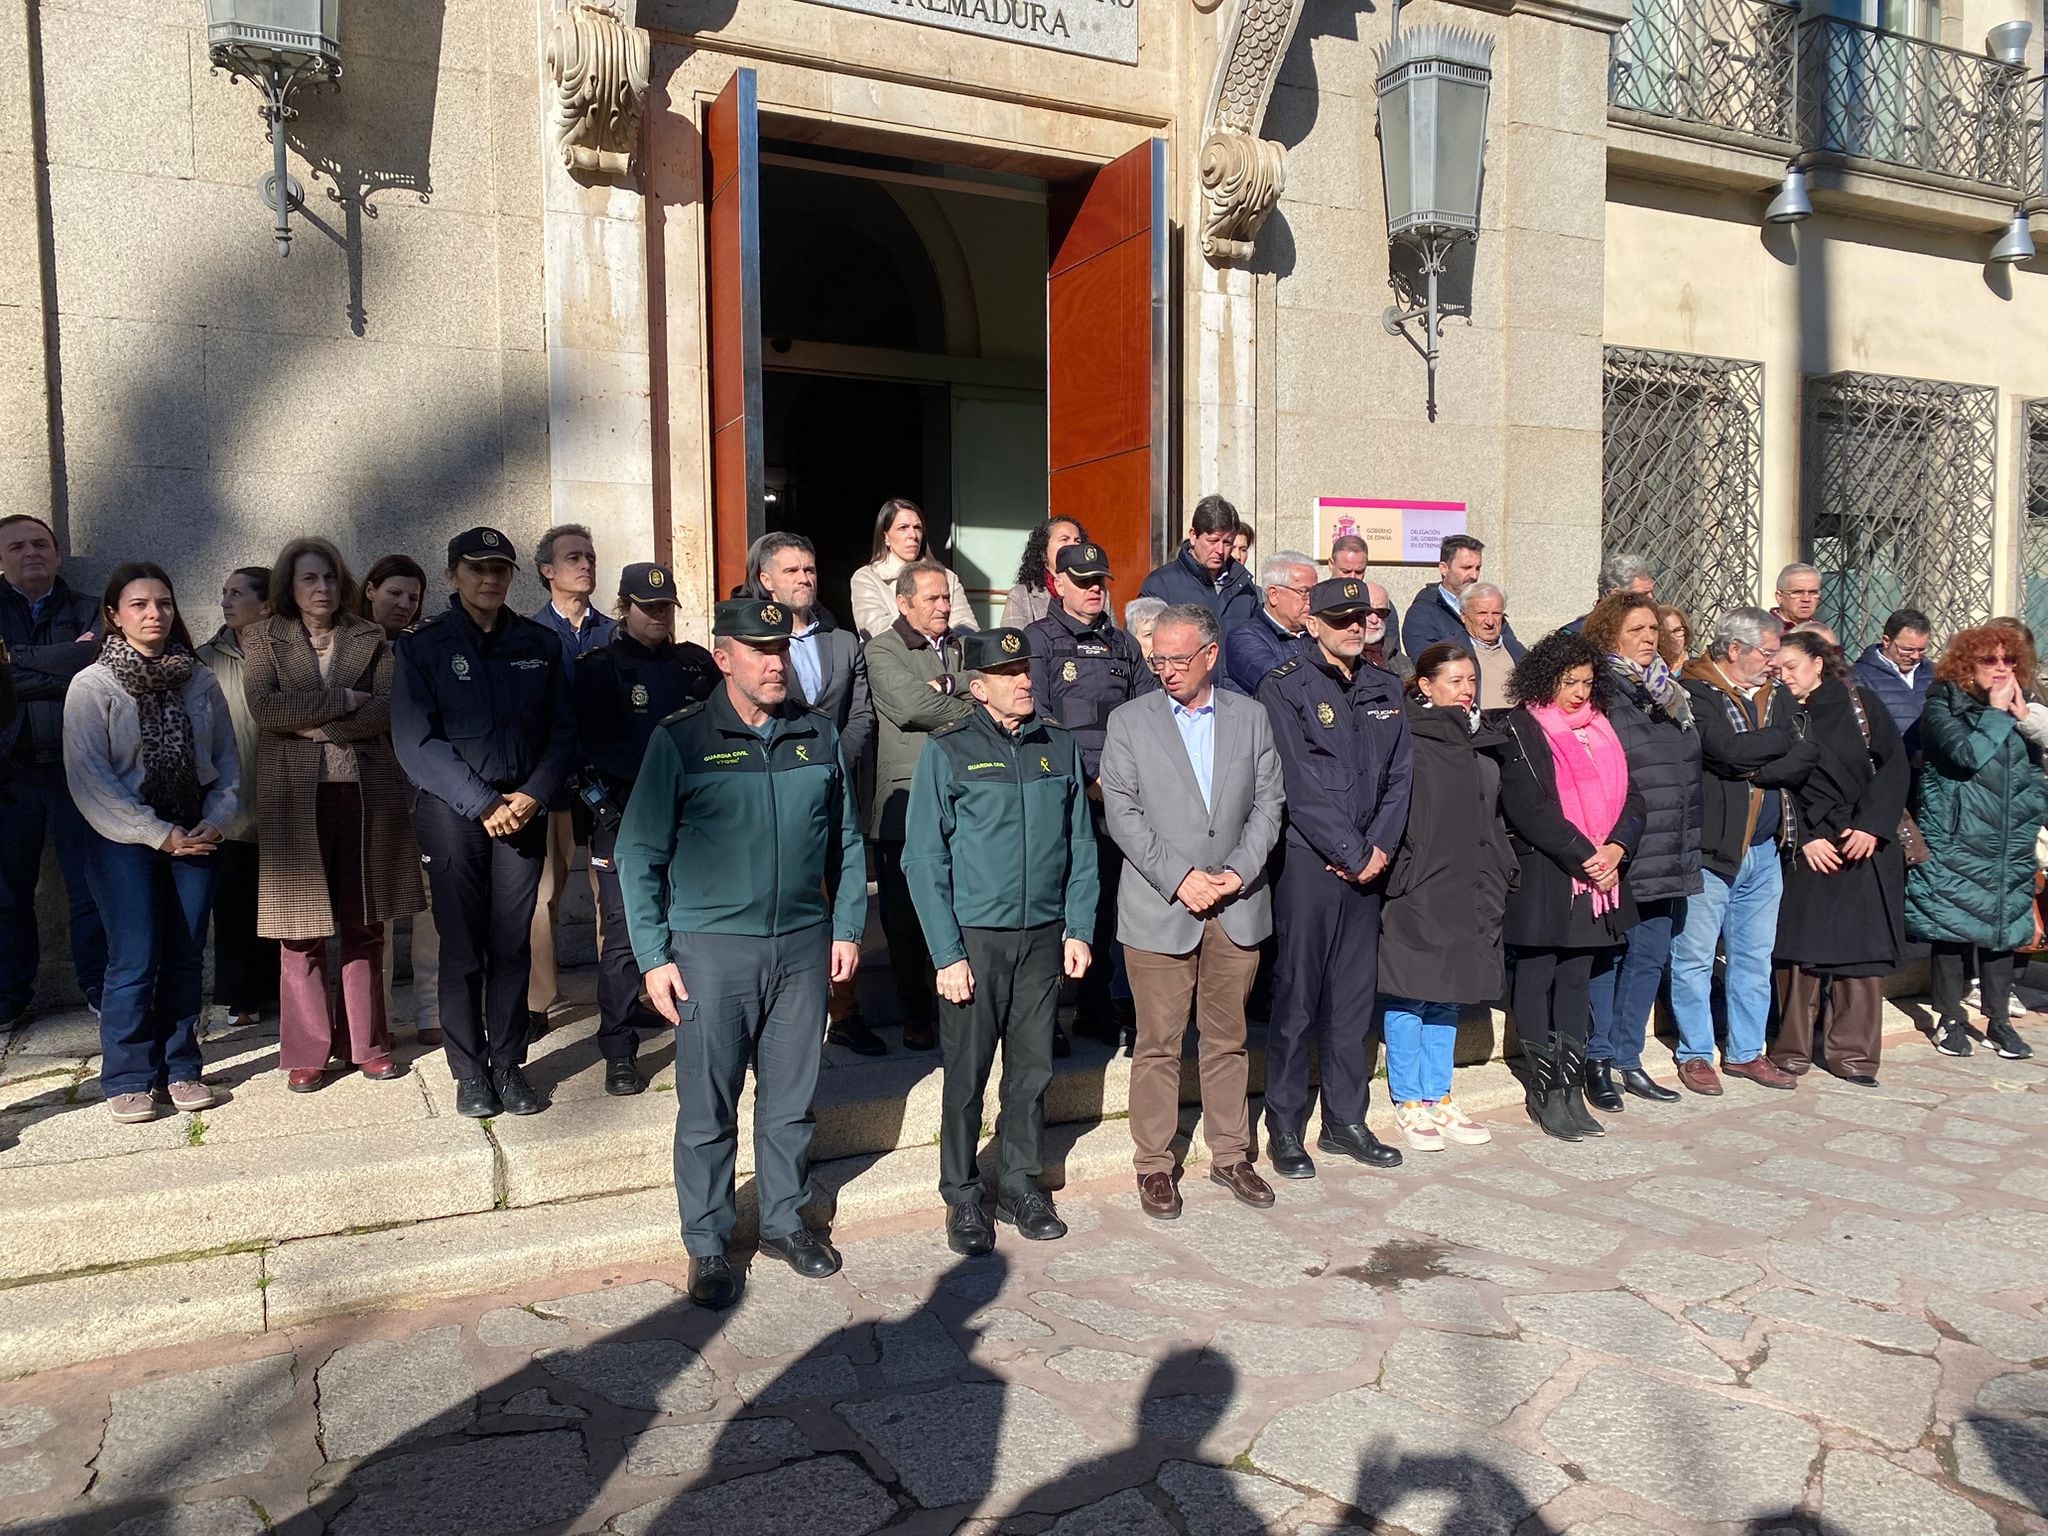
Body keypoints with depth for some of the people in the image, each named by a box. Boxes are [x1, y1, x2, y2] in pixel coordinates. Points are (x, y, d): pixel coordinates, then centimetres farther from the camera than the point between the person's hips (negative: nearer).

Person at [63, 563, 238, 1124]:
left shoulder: (199, 682, 5)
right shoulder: (91, 686, -5)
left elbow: (227, 761, 9)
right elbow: (89, 777, -10)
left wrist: (216, 819, -7)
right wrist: (157, 834, -14)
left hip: (194, 838, 3)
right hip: (125, 840, -3)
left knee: (185, 957, 6)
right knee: (135, 962, -5)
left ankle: (179, 1068, 17)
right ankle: (128, 1079, 8)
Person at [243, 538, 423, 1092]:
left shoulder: (371, 638, 10)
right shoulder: (264, 639, 8)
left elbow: (390, 709, -4)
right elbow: (265, 707, -9)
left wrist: (315, 724, -10)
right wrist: (344, 701, -10)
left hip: (366, 791, 1)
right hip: (294, 794, -1)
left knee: (365, 926, 6)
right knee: (302, 931, 1)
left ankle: (367, 1043, 17)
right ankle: (306, 1053, 11)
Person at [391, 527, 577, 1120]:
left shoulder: (541, 644, 9)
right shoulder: (423, 646, 1)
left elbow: (562, 732, 7)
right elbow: (416, 741, -7)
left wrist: (532, 794, -8)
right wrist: (483, 804, -13)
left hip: (522, 810, 2)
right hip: (451, 812, -2)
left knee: (513, 946, 4)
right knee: (462, 949, 2)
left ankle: (509, 1065, 16)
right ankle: (470, 1072, 13)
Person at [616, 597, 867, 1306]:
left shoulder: (818, 736, 5)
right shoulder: (680, 739, -6)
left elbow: (845, 841, 13)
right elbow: (639, 853, -4)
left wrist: (847, 927, 9)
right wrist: (653, 955, -7)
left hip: (802, 945, 3)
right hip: (711, 949, -3)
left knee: (790, 1097, 14)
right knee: (708, 1108, 5)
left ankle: (785, 1220, 33)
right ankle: (708, 1245, 22)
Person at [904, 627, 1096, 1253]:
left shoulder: (1061, 747, 6)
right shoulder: (947, 750, -5)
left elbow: (1080, 845, 10)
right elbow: (924, 859, -6)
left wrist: (1079, 929, 3)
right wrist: (947, 953, -11)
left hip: (1044, 937, 3)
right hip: (975, 937, -3)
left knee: (1032, 1069, 11)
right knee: (966, 1073, 4)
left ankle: (1021, 1186, 27)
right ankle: (962, 1197, 19)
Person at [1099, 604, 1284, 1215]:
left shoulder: (1251, 717, 8)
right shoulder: (1128, 721, 1)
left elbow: (1269, 803, 5)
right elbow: (1121, 813, -6)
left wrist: (1240, 872, -9)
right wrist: (1180, 877, -14)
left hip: (1238, 908, 2)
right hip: (1158, 911, -2)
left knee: (1228, 1039, 12)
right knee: (1158, 1044, 4)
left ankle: (1231, 1154, 26)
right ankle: (1154, 1164, 17)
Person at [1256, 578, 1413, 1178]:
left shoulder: (1384, 689, 14)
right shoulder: (1284, 686, -5)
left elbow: (1399, 774, 10)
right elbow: (1301, 784, -12)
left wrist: (1380, 847, -4)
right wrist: (1352, 854, -11)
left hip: (1367, 863, 6)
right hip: (1307, 862, -6)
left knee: (1354, 997, 11)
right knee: (1297, 998, -1)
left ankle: (1344, 1122, 22)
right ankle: (1284, 1131, 9)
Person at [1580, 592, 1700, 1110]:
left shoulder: (1670, 692, 15)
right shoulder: (1601, 694, -10)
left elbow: (1690, 769, 22)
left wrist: (1687, 841, 18)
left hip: (1668, 855, 8)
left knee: (1650, 957, 13)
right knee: (1607, 956, 2)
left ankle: (1627, 1058, 24)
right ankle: (1598, 1061, 13)